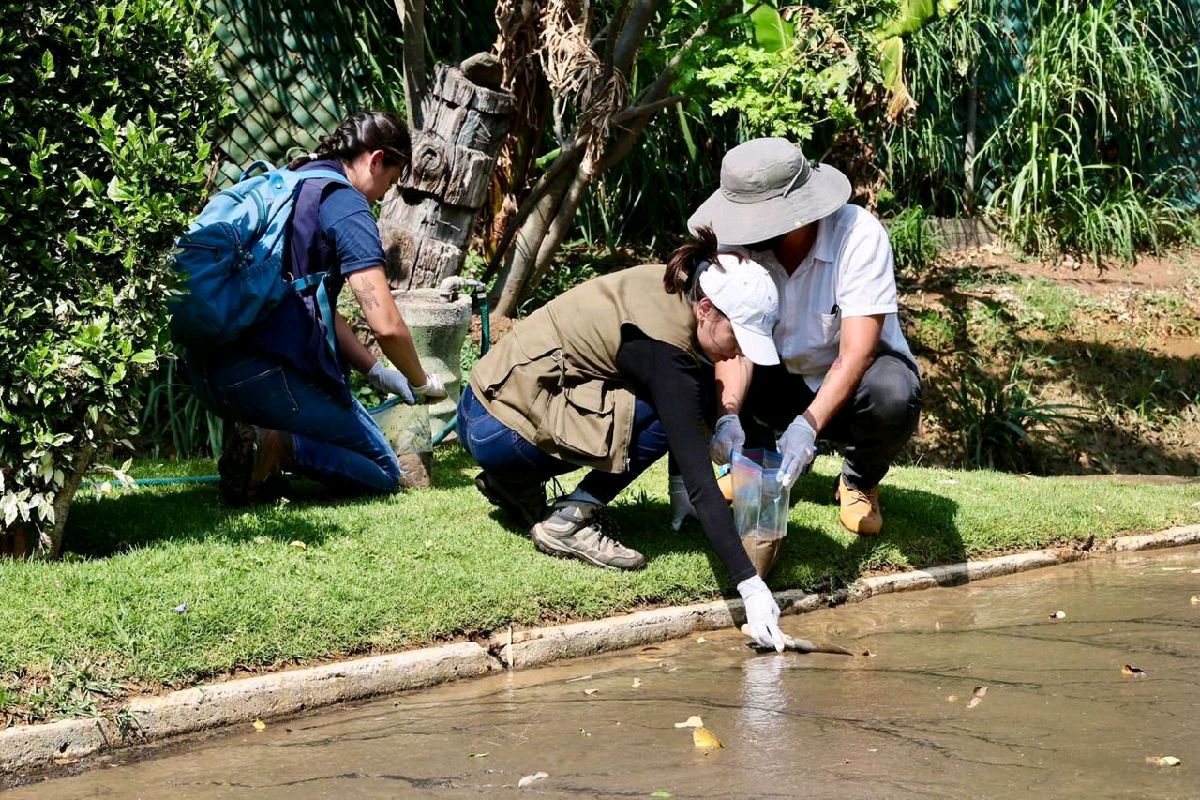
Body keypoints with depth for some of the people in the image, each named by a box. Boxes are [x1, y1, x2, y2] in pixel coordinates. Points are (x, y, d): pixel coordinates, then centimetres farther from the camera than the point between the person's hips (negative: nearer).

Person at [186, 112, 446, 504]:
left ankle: (255, 434, 9)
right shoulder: (347, 205, -5)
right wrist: (421, 383, 6)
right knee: (383, 474, 7)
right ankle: (277, 446, -16)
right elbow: (387, 325, -13)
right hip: (264, 376, -8)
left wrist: (376, 372, 25)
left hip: (203, 369, 8)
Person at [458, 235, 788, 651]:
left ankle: (516, 485, 14)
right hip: (496, 425, -9)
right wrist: (750, 586, -29)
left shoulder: (673, 287, -2)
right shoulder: (667, 354, -25)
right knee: (664, 414, -19)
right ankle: (568, 522, -10)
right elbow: (701, 484, -28)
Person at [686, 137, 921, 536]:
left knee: (891, 395, -38)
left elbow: (855, 355, -33)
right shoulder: (740, 242, -17)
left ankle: (859, 482, -3)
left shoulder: (859, 235, -27)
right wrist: (729, 413, -39)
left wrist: (807, 425, -45)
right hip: (785, 382, 3)